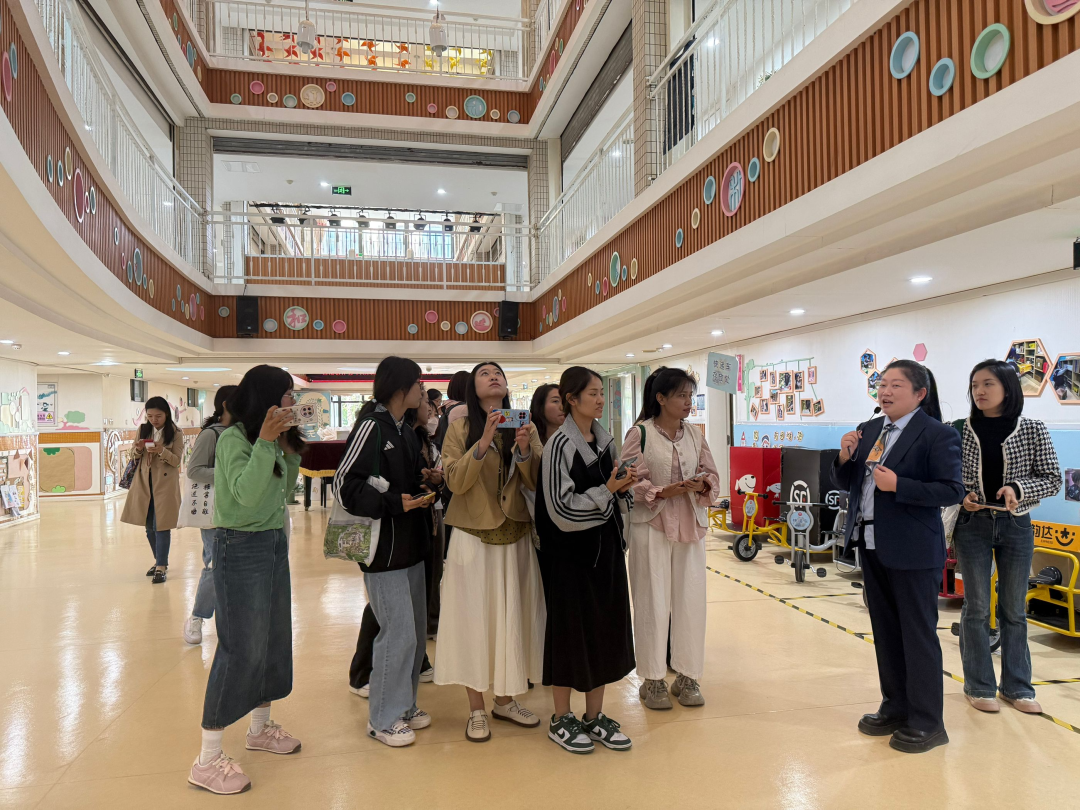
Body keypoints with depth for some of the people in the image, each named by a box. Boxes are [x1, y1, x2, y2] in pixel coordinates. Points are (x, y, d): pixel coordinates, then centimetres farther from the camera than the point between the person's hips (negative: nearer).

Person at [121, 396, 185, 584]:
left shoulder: (176, 433, -5)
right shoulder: (143, 430, 7)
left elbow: (177, 461, -9)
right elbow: (133, 456, 10)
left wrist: (162, 451, -28)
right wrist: (138, 449, -13)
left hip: (165, 484, -5)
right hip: (144, 482, 5)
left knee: (161, 526, -6)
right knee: (149, 526, 12)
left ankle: (161, 567, 0)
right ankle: (160, 560, 27)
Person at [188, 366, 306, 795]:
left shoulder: (270, 439, 11)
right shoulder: (233, 439, -14)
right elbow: (247, 493, -27)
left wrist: (289, 451, 3)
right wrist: (265, 442, -30)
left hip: (274, 543, 9)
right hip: (241, 548, -9)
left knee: (274, 640, 15)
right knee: (241, 649, -7)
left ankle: (260, 727, 34)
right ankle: (208, 760, 4)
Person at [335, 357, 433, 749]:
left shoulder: (406, 430, 12)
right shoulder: (371, 425, -14)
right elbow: (344, 485, -17)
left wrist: (426, 488, 2)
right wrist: (394, 503, -22)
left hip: (411, 545, 9)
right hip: (385, 548, -9)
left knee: (415, 629, 14)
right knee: (398, 633, -4)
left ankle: (404, 704, 30)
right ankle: (383, 719, 13)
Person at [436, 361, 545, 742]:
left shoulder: (524, 426, 4)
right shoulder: (460, 428, -3)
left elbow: (535, 483, -1)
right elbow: (455, 482, -12)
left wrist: (525, 450, -19)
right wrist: (484, 442, -23)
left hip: (515, 535, 3)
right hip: (473, 535, -3)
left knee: (513, 614, 9)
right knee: (474, 616, 2)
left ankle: (506, 700, 26)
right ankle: (476, 709, 15)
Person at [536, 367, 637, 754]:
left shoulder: (605, 441, 8)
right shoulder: (561, 444, -14)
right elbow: (561, 507, -19)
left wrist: (624, 488, -5)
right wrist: (607, 491, -18)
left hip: (606, 547, 7)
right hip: (572, 551, -7)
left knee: (605, 628, 11)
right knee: (570, 631, 3)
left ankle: (595, 716, 25)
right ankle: (561, 719, 20)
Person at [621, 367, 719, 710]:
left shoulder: (694, 434, 7)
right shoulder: (640, 433, -7)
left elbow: (712, 474, 12)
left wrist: (702, 483, -9)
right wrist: (664, 492, -19)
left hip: (691, 524, 4)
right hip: (652, 525, -4)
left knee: (691, 599, 6)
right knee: (652, 601, 2)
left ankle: (686, 676, 21)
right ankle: (653, 680, 16)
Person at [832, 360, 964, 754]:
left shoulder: (937, 435, -11)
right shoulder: (867, 431, 9)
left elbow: (952, 490, -16)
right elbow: (847, 483, 13)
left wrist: (898, 485, -25)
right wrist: (845, 458, -7)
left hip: (913, 551, -7)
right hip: (872, 545, 7)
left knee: (918, 635, 3)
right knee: (885, 632, 17)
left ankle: (926, 723, 17)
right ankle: (896, 707, 32)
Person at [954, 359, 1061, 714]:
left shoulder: (1033, 430, -3)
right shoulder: (961, 431, -4)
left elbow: (1052, 479, -1)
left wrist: (1018, 489, -18)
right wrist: (961, 496, -16)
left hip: (1016, 526, 1)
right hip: (972, 525, 0)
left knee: (1014, 609, 12)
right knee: (976, 608, 6)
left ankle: (1016, 685, 26)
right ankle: (979, 685, 19)